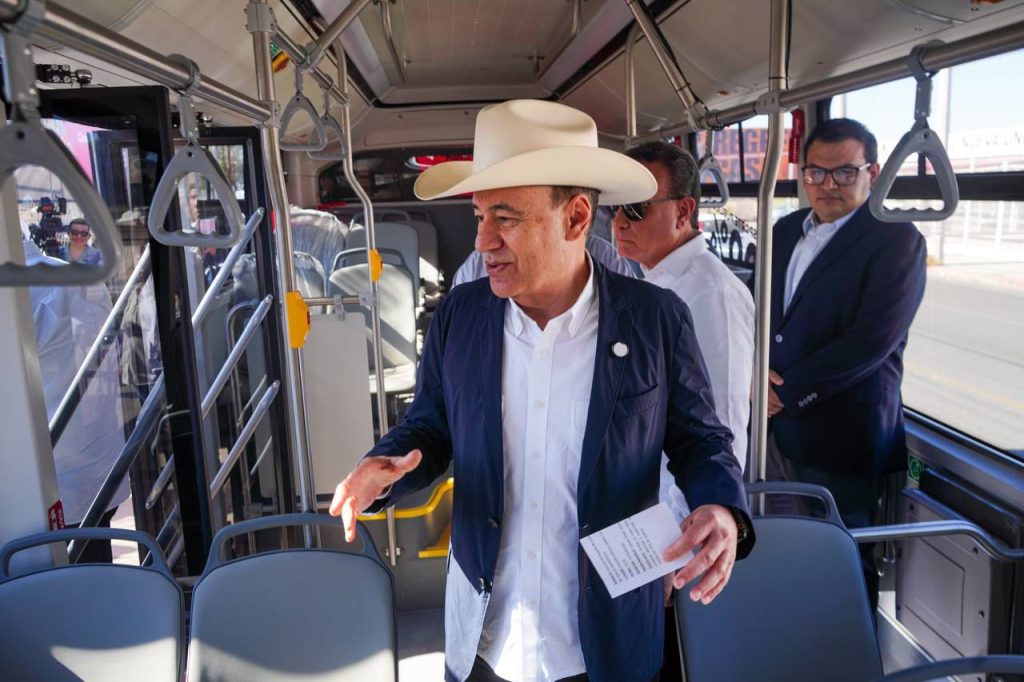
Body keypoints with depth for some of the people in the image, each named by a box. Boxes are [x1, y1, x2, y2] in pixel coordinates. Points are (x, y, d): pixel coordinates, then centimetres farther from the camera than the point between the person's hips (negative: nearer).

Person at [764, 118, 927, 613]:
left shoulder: (897, 240, -9)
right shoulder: (785, 231, 11)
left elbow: (872, 340, -18)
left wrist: (786, 391, -16)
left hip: (842, 436, -6)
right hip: (773, 425, 6)